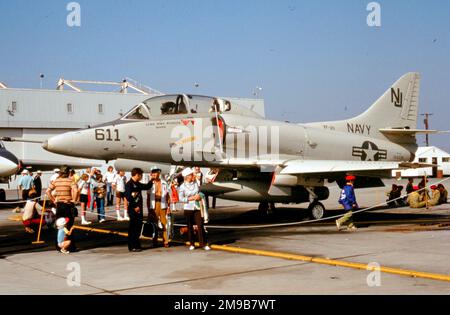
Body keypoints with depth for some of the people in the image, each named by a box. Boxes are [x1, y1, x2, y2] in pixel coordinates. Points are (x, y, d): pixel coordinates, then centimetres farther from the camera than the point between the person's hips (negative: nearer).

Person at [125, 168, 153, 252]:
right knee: (133, 228, -4)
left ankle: (137, 245, 20)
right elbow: (128, 197, -20)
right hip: (133, 209, -9)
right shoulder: (129, 184, -12)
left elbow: (146, 187, 29)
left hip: (139, 209, 9)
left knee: (138, 226, 11)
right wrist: (135, 207, -18)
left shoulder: (137, 184, 15)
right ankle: (132, 246, 1)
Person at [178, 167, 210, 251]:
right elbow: (181, 199, -8)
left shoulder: (196, 183, 5)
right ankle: (192, 244, 16)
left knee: (200, 225, -5)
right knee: (190, 226, 5)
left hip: (197, 208, 2)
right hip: (188, 208, -2)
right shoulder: (182, 187, -4)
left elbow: (200, 193, 17)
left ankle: (203, 244, -1)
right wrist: (192, 198, -13)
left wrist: (199, 196, -6)